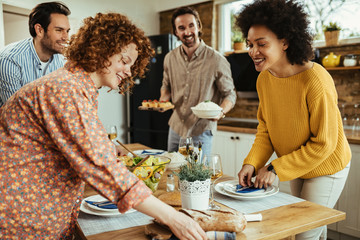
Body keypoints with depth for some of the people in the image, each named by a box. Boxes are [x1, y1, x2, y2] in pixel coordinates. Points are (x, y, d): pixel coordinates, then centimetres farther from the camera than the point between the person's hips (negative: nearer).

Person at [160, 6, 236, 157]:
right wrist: (163, 100, -3)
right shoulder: (170, 58, 1)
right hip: (175, 127, 5)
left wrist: (221, 112, -25)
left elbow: (229, 94, -5)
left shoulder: (217, 60, -13)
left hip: (201, 132, -4)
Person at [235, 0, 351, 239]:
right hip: (296, 166, 6)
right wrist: (252, 163, -18)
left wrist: (275, 169, -24)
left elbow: (323, 144, -26)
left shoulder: (316, 81, -32)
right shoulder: (264, 79, -11)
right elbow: (265, 128, -2)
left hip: (325, 167, -6)